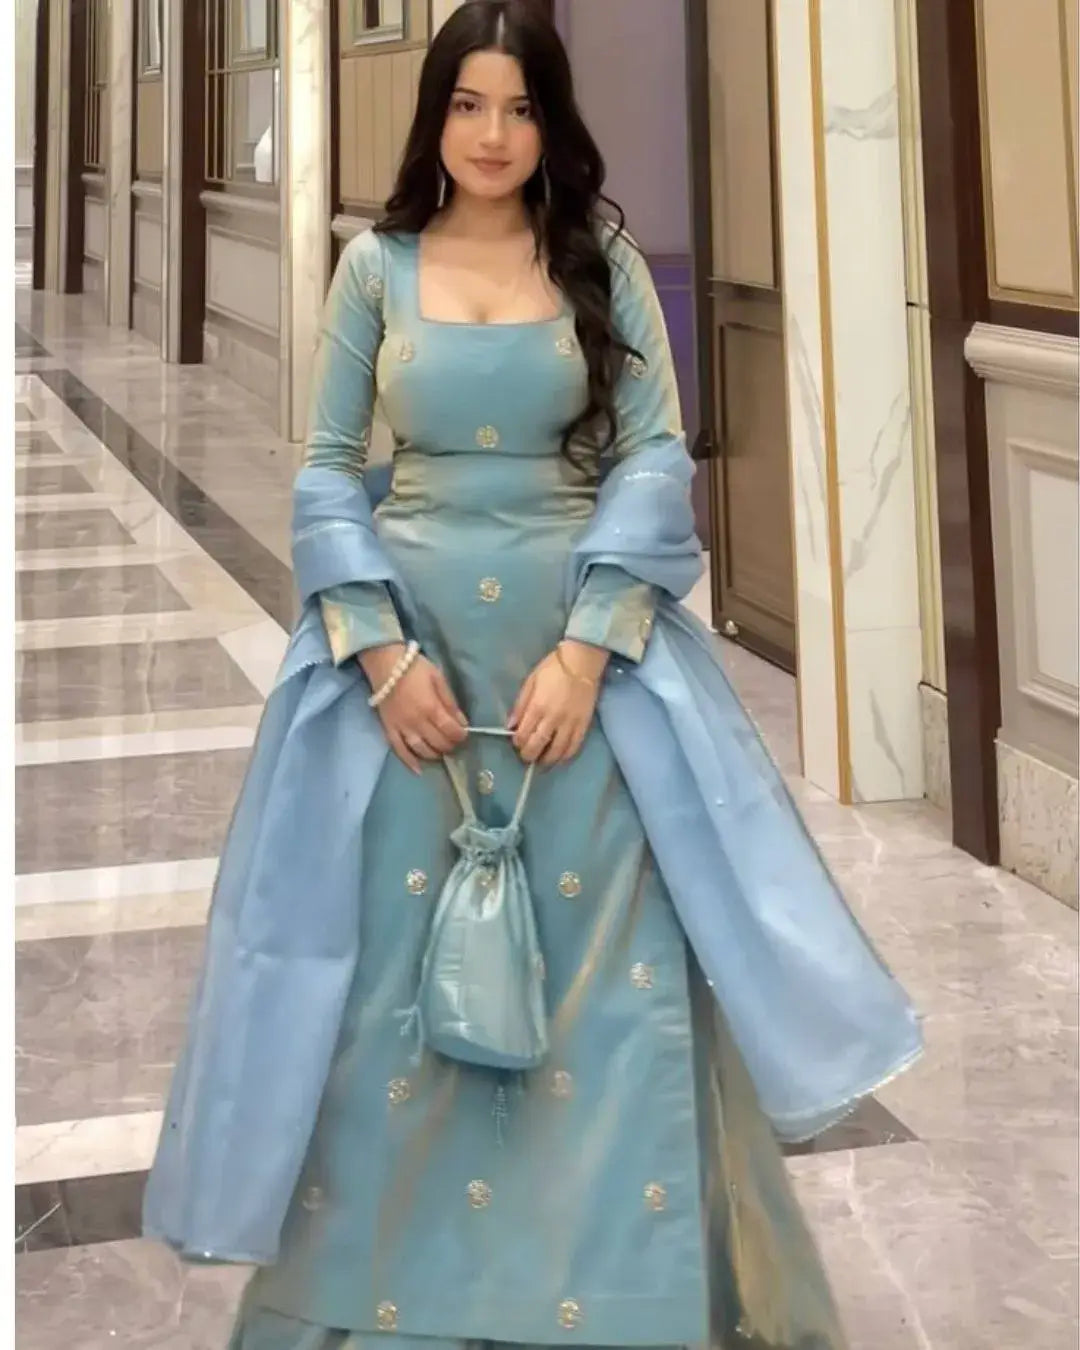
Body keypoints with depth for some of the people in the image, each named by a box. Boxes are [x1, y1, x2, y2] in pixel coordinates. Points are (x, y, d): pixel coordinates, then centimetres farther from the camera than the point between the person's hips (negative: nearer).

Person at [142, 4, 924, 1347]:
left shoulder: (604, 262, 3)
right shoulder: (375, 265, 4)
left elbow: (654, 459, -2)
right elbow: (327, 472, 3)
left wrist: (588, 647, -13)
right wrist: (381, 652, -9)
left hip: (581, 644, 0)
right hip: (407, 642, 1)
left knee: (610, 962, 1)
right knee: (390, 969, 4)